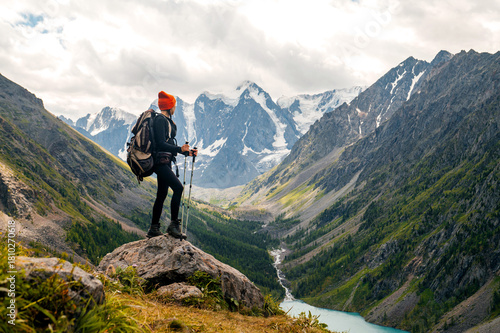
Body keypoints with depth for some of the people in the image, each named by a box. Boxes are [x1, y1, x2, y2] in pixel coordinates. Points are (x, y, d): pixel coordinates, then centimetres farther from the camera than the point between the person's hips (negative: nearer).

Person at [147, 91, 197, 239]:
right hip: (160, 161, -11)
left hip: (165, 161, 11)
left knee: (162, 194, 11)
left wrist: (187, 152, 19)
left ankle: (154, 229, 17)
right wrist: (180, 149, -29)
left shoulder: (167, 121, 20)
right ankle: (174, 224, -19)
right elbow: (161, 144, -21)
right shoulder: (160, 119, -11)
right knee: (178, 187, -21)